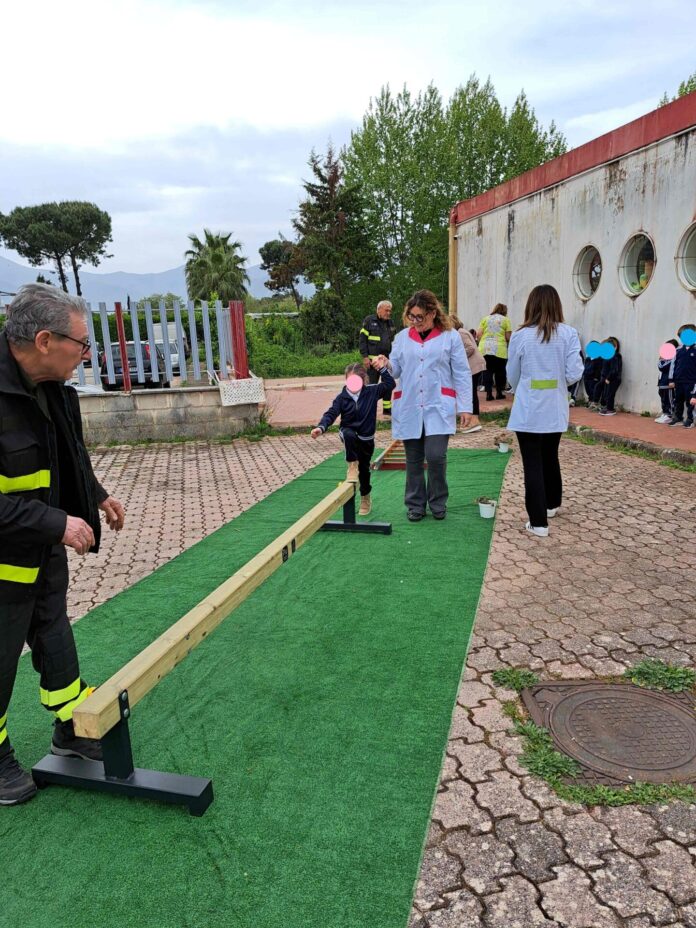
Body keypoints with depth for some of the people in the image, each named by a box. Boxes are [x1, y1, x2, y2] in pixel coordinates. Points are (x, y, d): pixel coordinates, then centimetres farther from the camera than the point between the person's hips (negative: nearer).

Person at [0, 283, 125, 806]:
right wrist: (57, 523, -29)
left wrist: (97, 495, 17)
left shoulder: (54, 387, -2)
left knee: (54, 635, 21)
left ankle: (73, 728, 41)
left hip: (46, 549, 8)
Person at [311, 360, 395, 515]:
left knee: (364, 469, 12)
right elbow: (331, 413, -16)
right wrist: (321, 427, -33)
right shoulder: (342, 397, -10)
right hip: (349, 432, -1)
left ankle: (366, 498, 35)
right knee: (349, 435, -40)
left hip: (366, 438, 1)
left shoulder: (372, 392, -7)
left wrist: (382, 368, -22)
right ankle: (352, 466, -24)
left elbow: (390, 384, -12)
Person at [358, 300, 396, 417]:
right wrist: (365, 357, -13)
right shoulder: (369, 321, -4)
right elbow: (362, 339, -7)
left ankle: (387, 408, 19)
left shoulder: (390, 323, 14)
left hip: (387, 359, 6)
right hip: (372, 359, -6)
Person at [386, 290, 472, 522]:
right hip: (409, 408, 3)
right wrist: (385, 366, -13)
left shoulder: (450, 337, 2)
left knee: (435, 456, -11)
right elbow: (395, 371, 10)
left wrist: (465, 407, -4)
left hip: (438, 408, -2)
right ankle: (415, 504, 22)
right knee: (413, 459, 6)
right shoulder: (402, 337, 9)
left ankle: (438, 503, 12)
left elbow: (462, 375, 2)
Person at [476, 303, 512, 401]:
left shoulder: (485, 318, 13)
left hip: (484, 349, 2)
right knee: (499, 371, 10)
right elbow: (508, 337, 0)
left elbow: (478, 335, 4)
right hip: (499, 350, -2)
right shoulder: (505, 320, 6)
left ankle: (489, 393, 1)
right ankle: (499, 393, 14)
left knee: (488, 371, 6)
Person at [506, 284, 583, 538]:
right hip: (555, 410, 3)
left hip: (528, 411, -3)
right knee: (550, 458, 22)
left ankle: (538, 522, 2)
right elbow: (574, 374, -9)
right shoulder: (568, 334, -5)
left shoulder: (520, 336, -7)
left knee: (533, 464, 2)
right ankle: (551, 504, 41)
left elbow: (512, 376, 3)